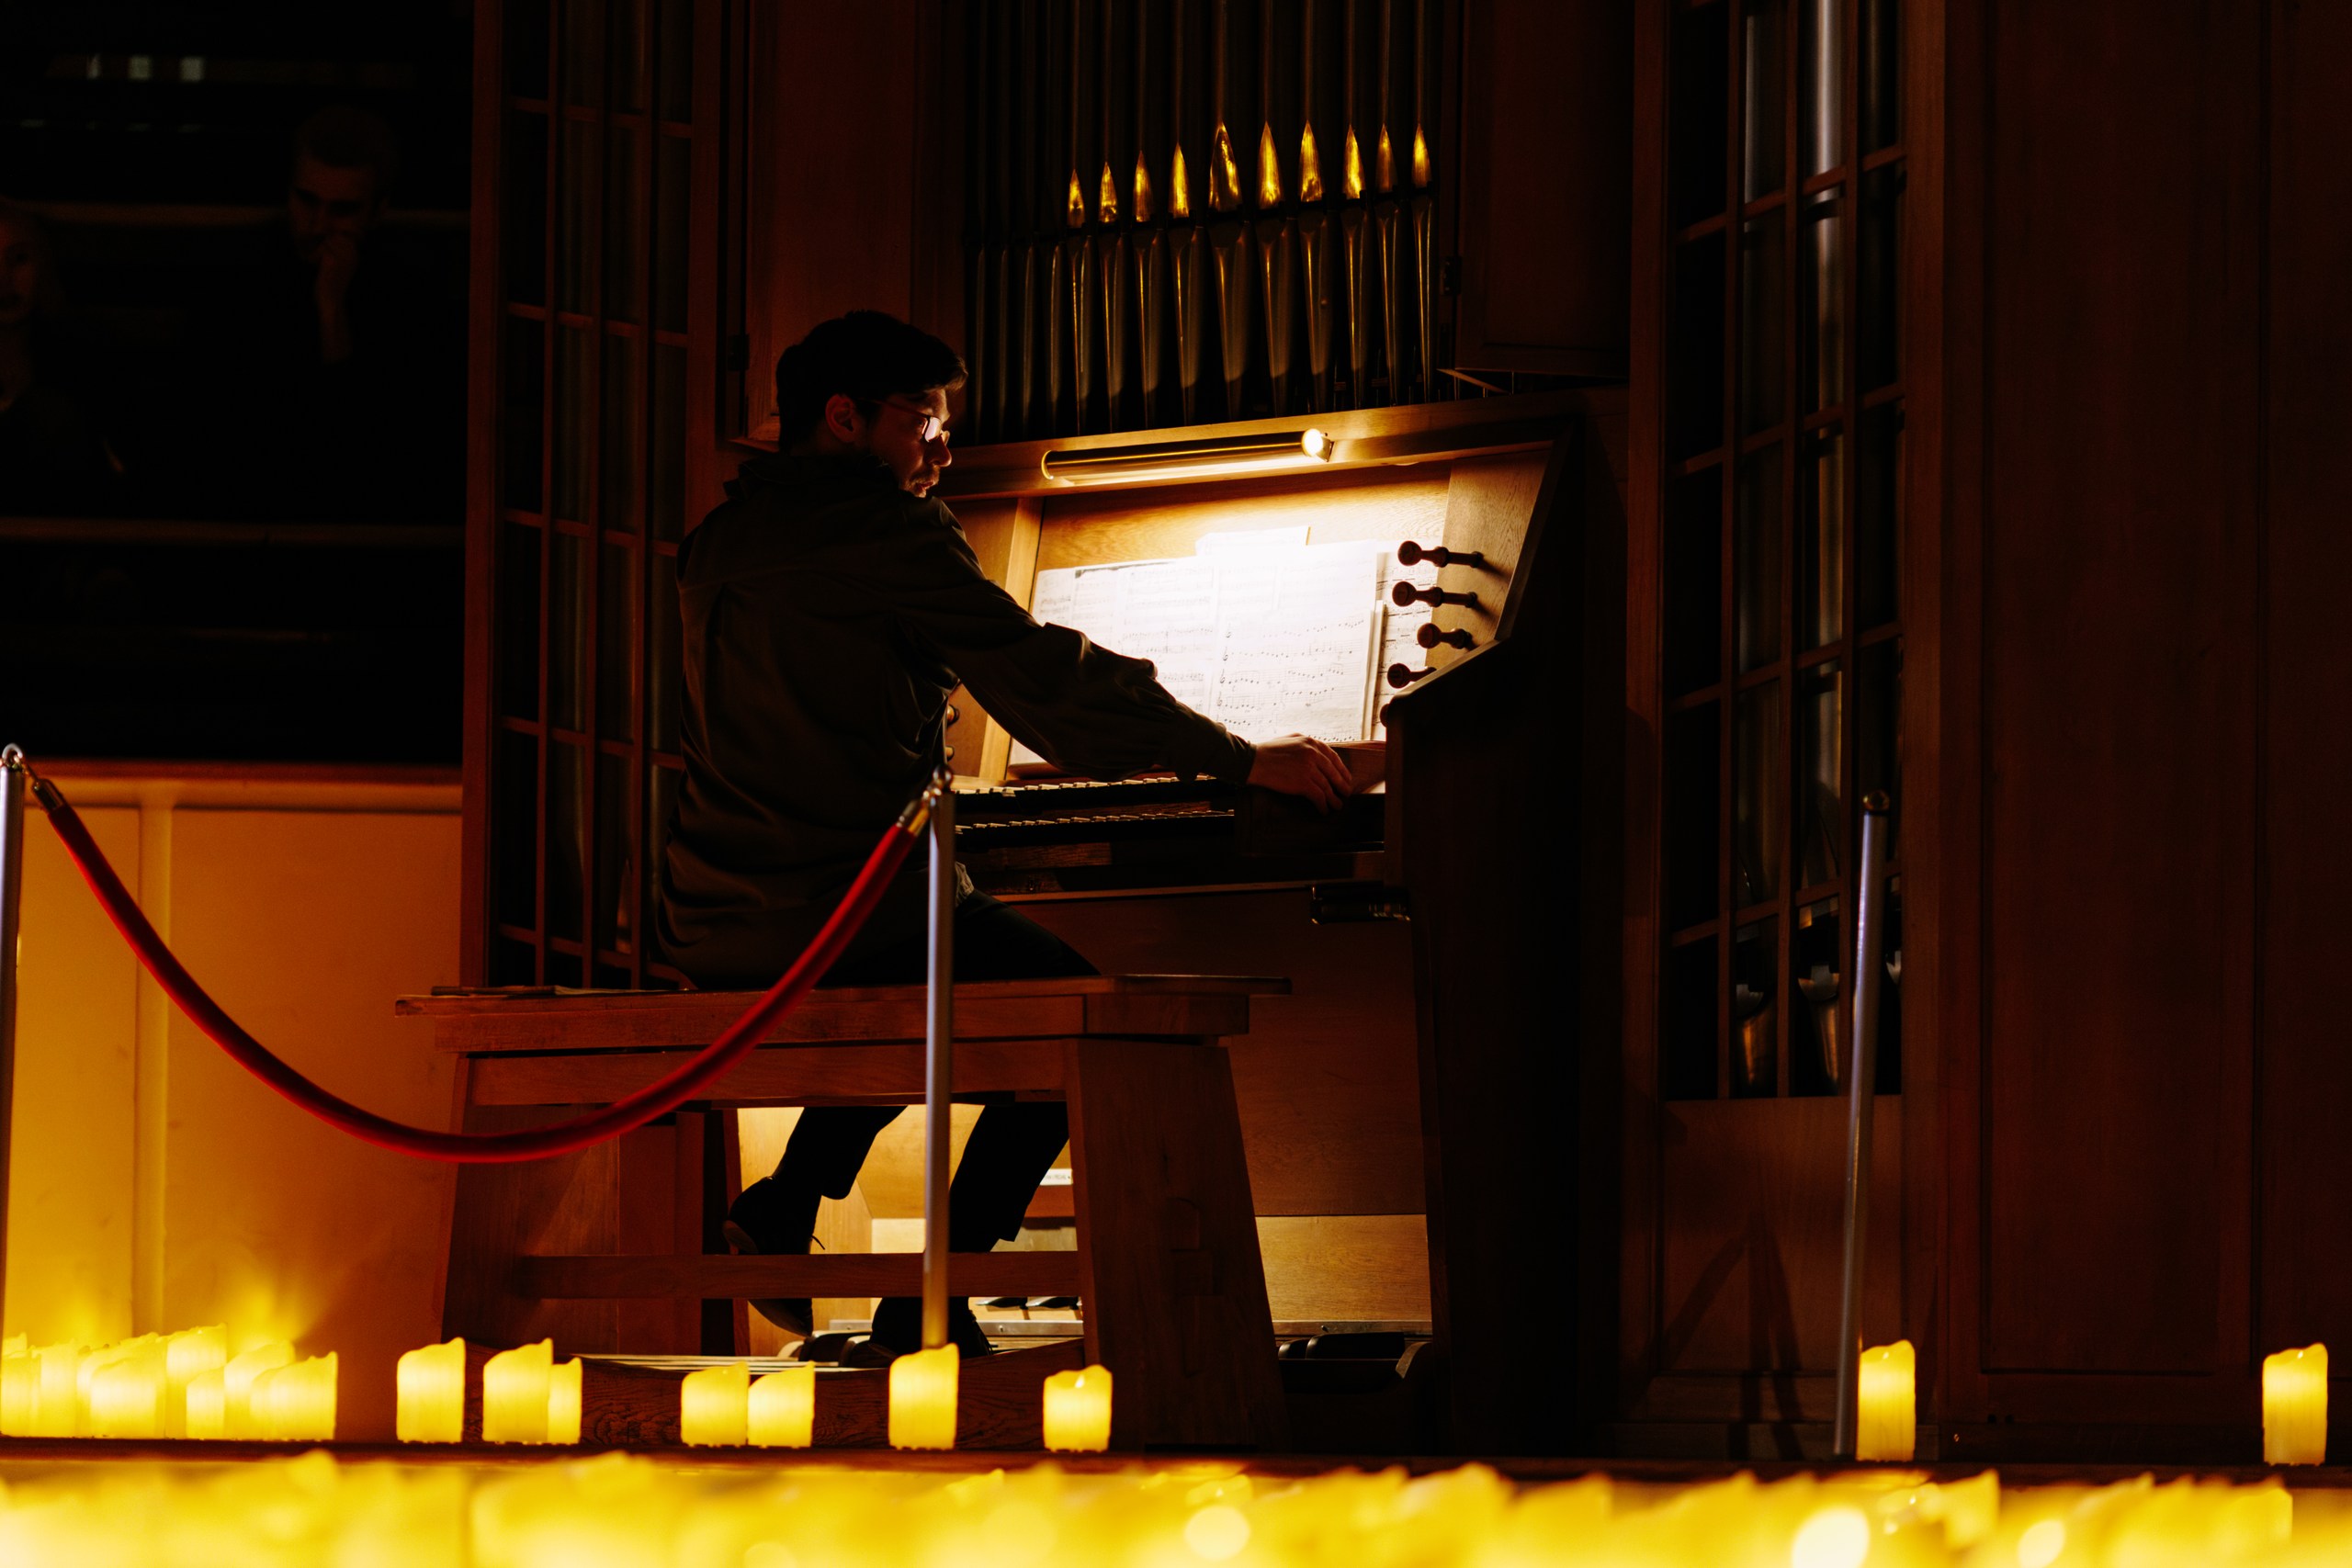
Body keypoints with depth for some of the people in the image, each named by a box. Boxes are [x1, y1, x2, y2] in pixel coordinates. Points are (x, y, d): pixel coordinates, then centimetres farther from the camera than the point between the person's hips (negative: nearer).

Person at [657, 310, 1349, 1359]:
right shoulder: (881, 525, -7)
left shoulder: (721, 545, 17)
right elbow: (1049, 681, -10)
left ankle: (784, 1207, 18)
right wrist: (1243, 760, -5)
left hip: (717, 936, 8)